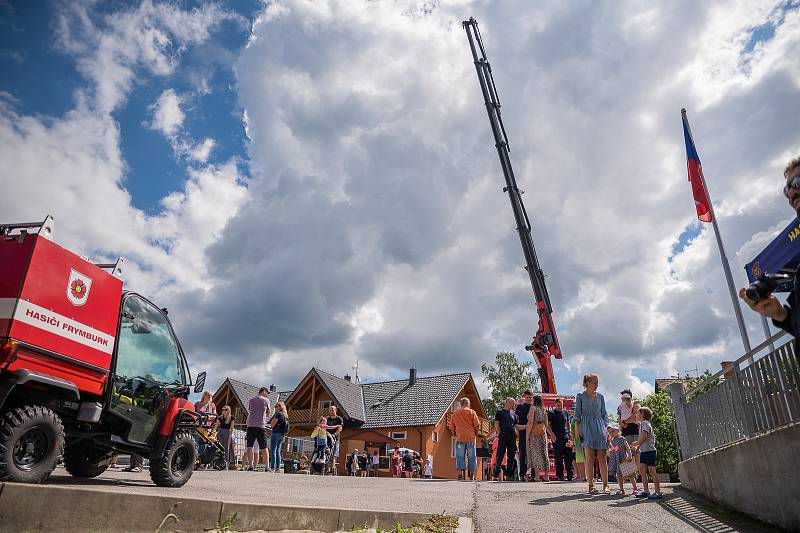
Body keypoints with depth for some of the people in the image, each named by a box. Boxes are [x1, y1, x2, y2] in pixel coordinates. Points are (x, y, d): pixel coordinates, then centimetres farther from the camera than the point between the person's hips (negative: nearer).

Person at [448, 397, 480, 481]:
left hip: (459, 438, 2)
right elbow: (477, 425, -3)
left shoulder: (455, 413, 11)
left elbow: (451, 427, 11)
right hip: (471, 437, -1)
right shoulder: (471, 412, 3)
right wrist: (475, 434, 10)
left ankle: (460, 474, -7)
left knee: (460, 457, 2)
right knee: (471, 457, 7)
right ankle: (472, 475, 8)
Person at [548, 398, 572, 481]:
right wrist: (552, 435, -14)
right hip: (556, 438, -4)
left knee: (568, 457, 1)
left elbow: (568, 424, 21)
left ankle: (570, 475, 6)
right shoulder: (551, 413, 1)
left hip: (565, 436, 4)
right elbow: (548, 425, -3)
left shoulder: (565, 412, 13)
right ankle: (560, 476, 4)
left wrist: (569, 434, 11)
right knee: (558, 458, -1)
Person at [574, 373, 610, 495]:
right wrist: (578, 429, -4)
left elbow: (604, 414, 14)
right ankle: (591, 486, 3)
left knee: (602, 458, 0)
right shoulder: (580, 396, 5)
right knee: (590, 458, -1)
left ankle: (605, 486, 3)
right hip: (587, 429, -2)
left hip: (600, 428, 2)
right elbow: (577, 414, 4)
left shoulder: (600, 397, 12)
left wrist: (607, 429, 7)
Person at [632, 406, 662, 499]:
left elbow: (644, 437, -18)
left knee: (651, 470, -7)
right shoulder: (642, 423, 20)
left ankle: (658, 492, -3)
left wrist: (635, 444, -9)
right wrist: (638, 446, 9)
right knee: (642, 469, 5)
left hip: (649, 450, -9)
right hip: (643, 451, 9)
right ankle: (645, 491, 7)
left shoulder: (645, 423, -9)